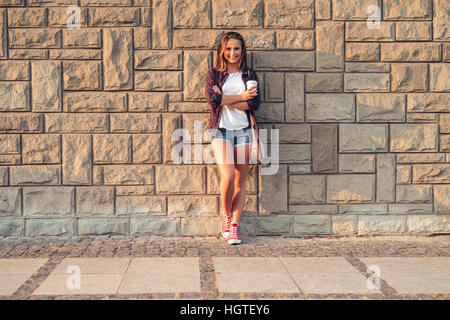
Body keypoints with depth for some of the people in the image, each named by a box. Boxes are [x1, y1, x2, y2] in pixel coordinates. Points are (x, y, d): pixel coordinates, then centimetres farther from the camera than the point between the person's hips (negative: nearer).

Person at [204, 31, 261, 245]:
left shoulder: (249, 75, 11)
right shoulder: (214, 74, 8)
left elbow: (255, 103, -4)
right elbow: (212, 99, -10)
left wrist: (225, 100, -8)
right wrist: (241, 97, -8)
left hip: (243, 131, 2)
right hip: (221, 131, -2)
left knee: (241, 181, 1)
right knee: (228, 176, -17)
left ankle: (234, 227, 9)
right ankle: (226, 215, 9)